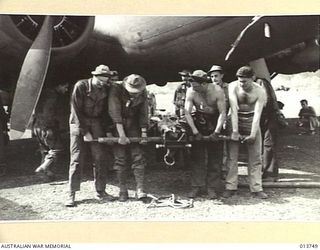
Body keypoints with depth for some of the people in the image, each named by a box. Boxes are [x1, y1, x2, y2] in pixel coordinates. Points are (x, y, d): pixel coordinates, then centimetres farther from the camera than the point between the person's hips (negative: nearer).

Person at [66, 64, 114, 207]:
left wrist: (107, 130, 4)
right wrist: (84, 132, -15)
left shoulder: (105, 90, 3)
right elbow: (76, 111, -13)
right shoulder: (81, 86, -12)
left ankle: (100, 192, 11)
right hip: (78, 123, -4)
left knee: (100, 159, 1)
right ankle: (71, 195, 0)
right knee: (77, 159, -6)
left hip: (96, 124, 4)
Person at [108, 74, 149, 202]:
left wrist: (144, 133, -10)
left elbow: (143, 114, -1)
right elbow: (115, 113, -23)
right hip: (117, 125, -2)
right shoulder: (116, 90, -17)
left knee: (138, 157, -5)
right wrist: (121, 135, -28)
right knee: (120, 159, -2)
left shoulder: (142, 93, -5)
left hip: (133, 125, 3)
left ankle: (140, 190, -2)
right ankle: (123, 191, 7)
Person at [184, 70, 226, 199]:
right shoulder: (191, 92, -14)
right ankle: (196, 187, 9)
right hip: (199, 122, 2)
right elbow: (187, 112, -17)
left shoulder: (217, 91, -20)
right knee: (198, 157, 1)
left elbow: (222, 113, -19)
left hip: (215, 123, -1)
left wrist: (217, 132, -25)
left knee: (215, 158, 0)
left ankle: (212, 188, 8)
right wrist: (195, 132, -23)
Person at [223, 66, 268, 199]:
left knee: (255, 157, -1)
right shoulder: (233, 87, -16)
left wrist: (253, 135, -26)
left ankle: (256, 188, 5)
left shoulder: (260, 91, -15)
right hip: (235, 121, 0)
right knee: (232, 156, -3)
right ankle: (230, 187, 2)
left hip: (252, 121, 0)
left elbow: (257, 114, -19)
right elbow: (234, 110, -21)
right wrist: (235, 131, -26)